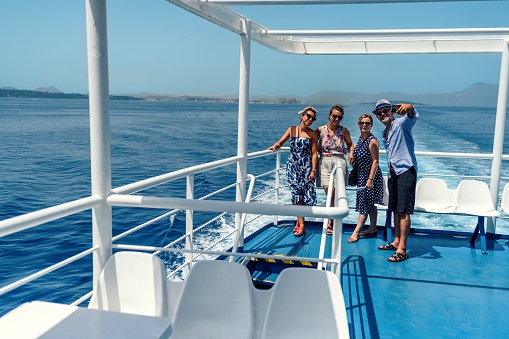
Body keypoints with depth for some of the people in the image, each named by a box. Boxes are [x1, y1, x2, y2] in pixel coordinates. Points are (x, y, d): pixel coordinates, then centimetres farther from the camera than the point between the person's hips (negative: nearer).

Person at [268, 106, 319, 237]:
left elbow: (314, 153, -5)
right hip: (292, 166, 2)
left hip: (306, 167, -2)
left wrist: (313, 170, -12)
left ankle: (299, 222, 14)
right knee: (296, 195, 1)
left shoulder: (312, 134, -2)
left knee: (306, 194, -4)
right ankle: (301, 225, 7)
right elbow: (280, 142, 11)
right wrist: (275, 146, -12)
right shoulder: (292, 129, 4)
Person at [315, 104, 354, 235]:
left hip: (339, 161, 0)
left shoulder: (344, 131, 7)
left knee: (335, 192, -4)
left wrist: (351, 153, 0)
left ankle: (330, 222, 7)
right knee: (328, 190, -11)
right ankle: (331, 221, 2)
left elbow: (350, 144, 19)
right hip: (324, 162, 0)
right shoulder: (320, 130, 5)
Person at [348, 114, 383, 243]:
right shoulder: (361, 138, 8)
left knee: (365, 204, -3)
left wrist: (370, 179, -23)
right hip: (362, 175, 9)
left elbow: (375, 161, -20)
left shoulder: (372, 141, -18)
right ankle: (372, 228, 26)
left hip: (371, 176, -9)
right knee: (370, 204, 16)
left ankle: (356, 232, -1)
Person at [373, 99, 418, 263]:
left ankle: (402, 249, -10)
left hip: (406, 170, -9)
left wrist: (408, 107, -53)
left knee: (403, 210, -10)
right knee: (395, 209, 14)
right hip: (393, 172, 9)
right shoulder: (384, 133, 19)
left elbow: (413, 116, -30)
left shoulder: (402, 124, -6)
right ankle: (396, 241, 25)